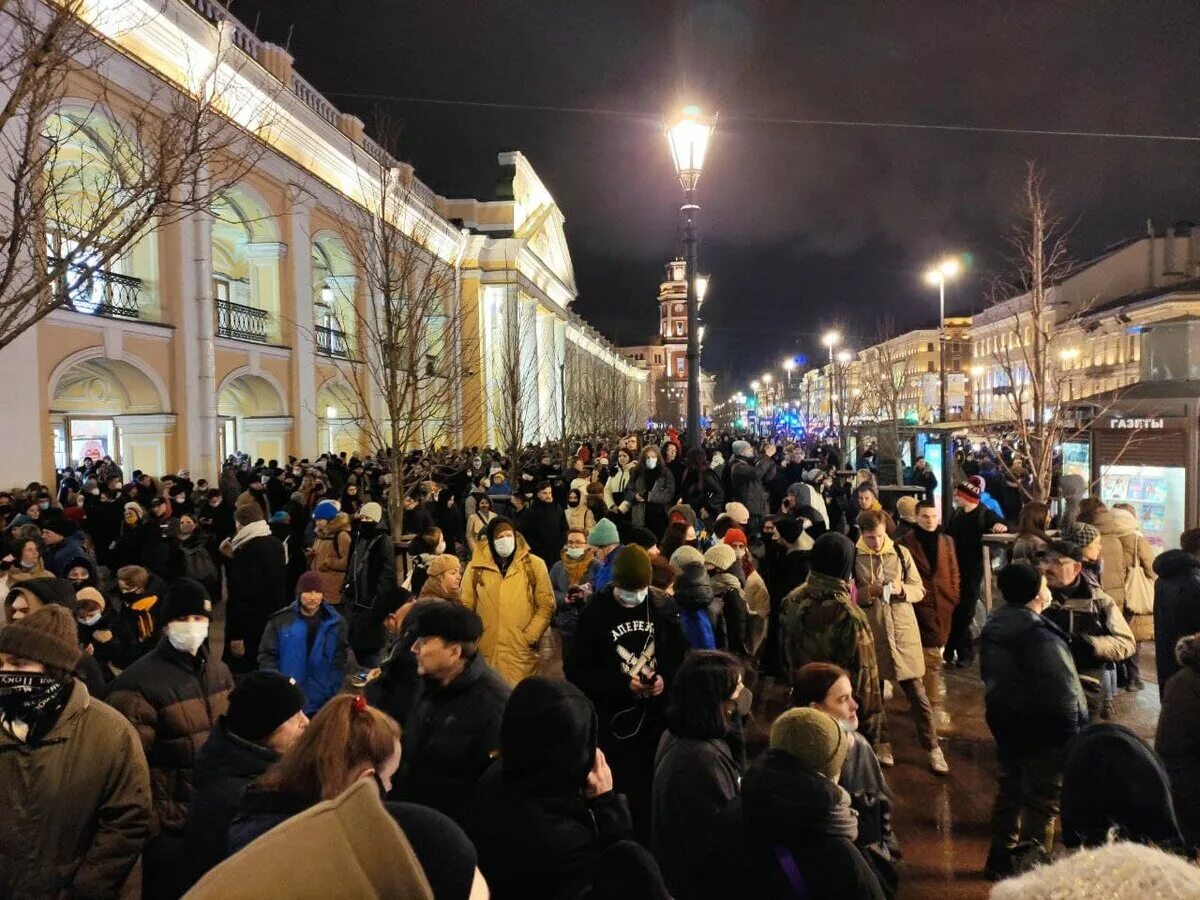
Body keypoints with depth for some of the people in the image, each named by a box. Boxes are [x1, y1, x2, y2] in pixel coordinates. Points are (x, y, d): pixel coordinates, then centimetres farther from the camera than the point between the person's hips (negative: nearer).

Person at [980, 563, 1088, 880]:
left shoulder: (992, 626, 2)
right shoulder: (1040, 636, -24)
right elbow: (1064, 690, -21)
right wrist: (1076, 730, -10)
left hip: (1003, 720, 8)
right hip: (1043, 726, -8)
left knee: (1010, 787, 19)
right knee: (1043, 796, 6)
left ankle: (1000, 857, 29)